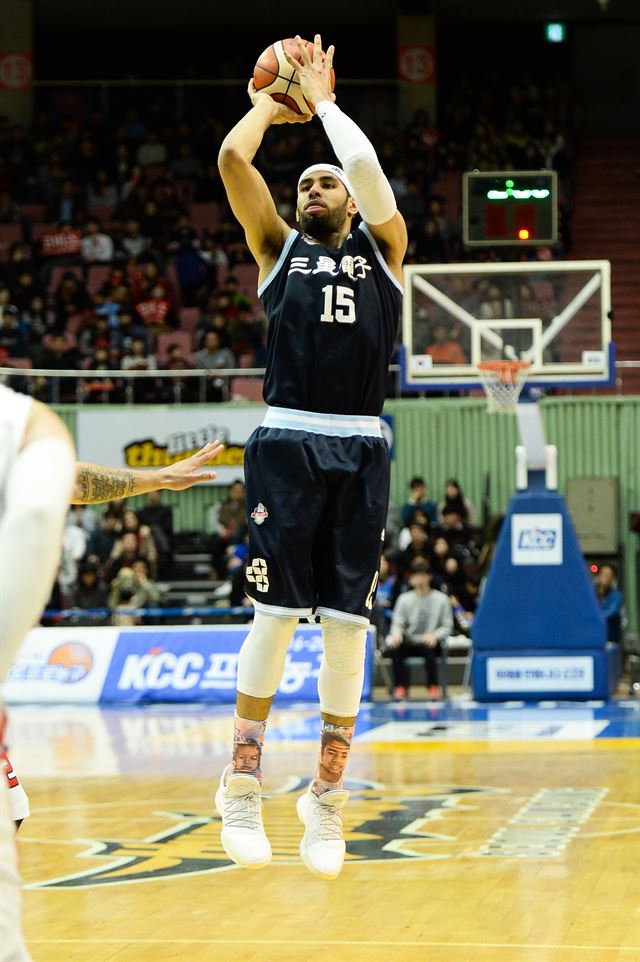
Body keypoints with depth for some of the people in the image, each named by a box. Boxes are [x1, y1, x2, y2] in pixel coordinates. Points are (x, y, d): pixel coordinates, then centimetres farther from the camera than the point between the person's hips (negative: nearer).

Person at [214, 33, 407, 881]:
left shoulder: (382, 249, 16)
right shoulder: (278, 247, 14)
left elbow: (365, 163, 1)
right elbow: (232, 158, 3)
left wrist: (321, 98, 13)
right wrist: (272, 102, 19)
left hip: (361, 450, 1)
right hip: (287, 443, -1)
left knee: (347, 622, 0)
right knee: (278, 611, -6)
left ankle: (327, 798, 8)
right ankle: (244, 784, 5)